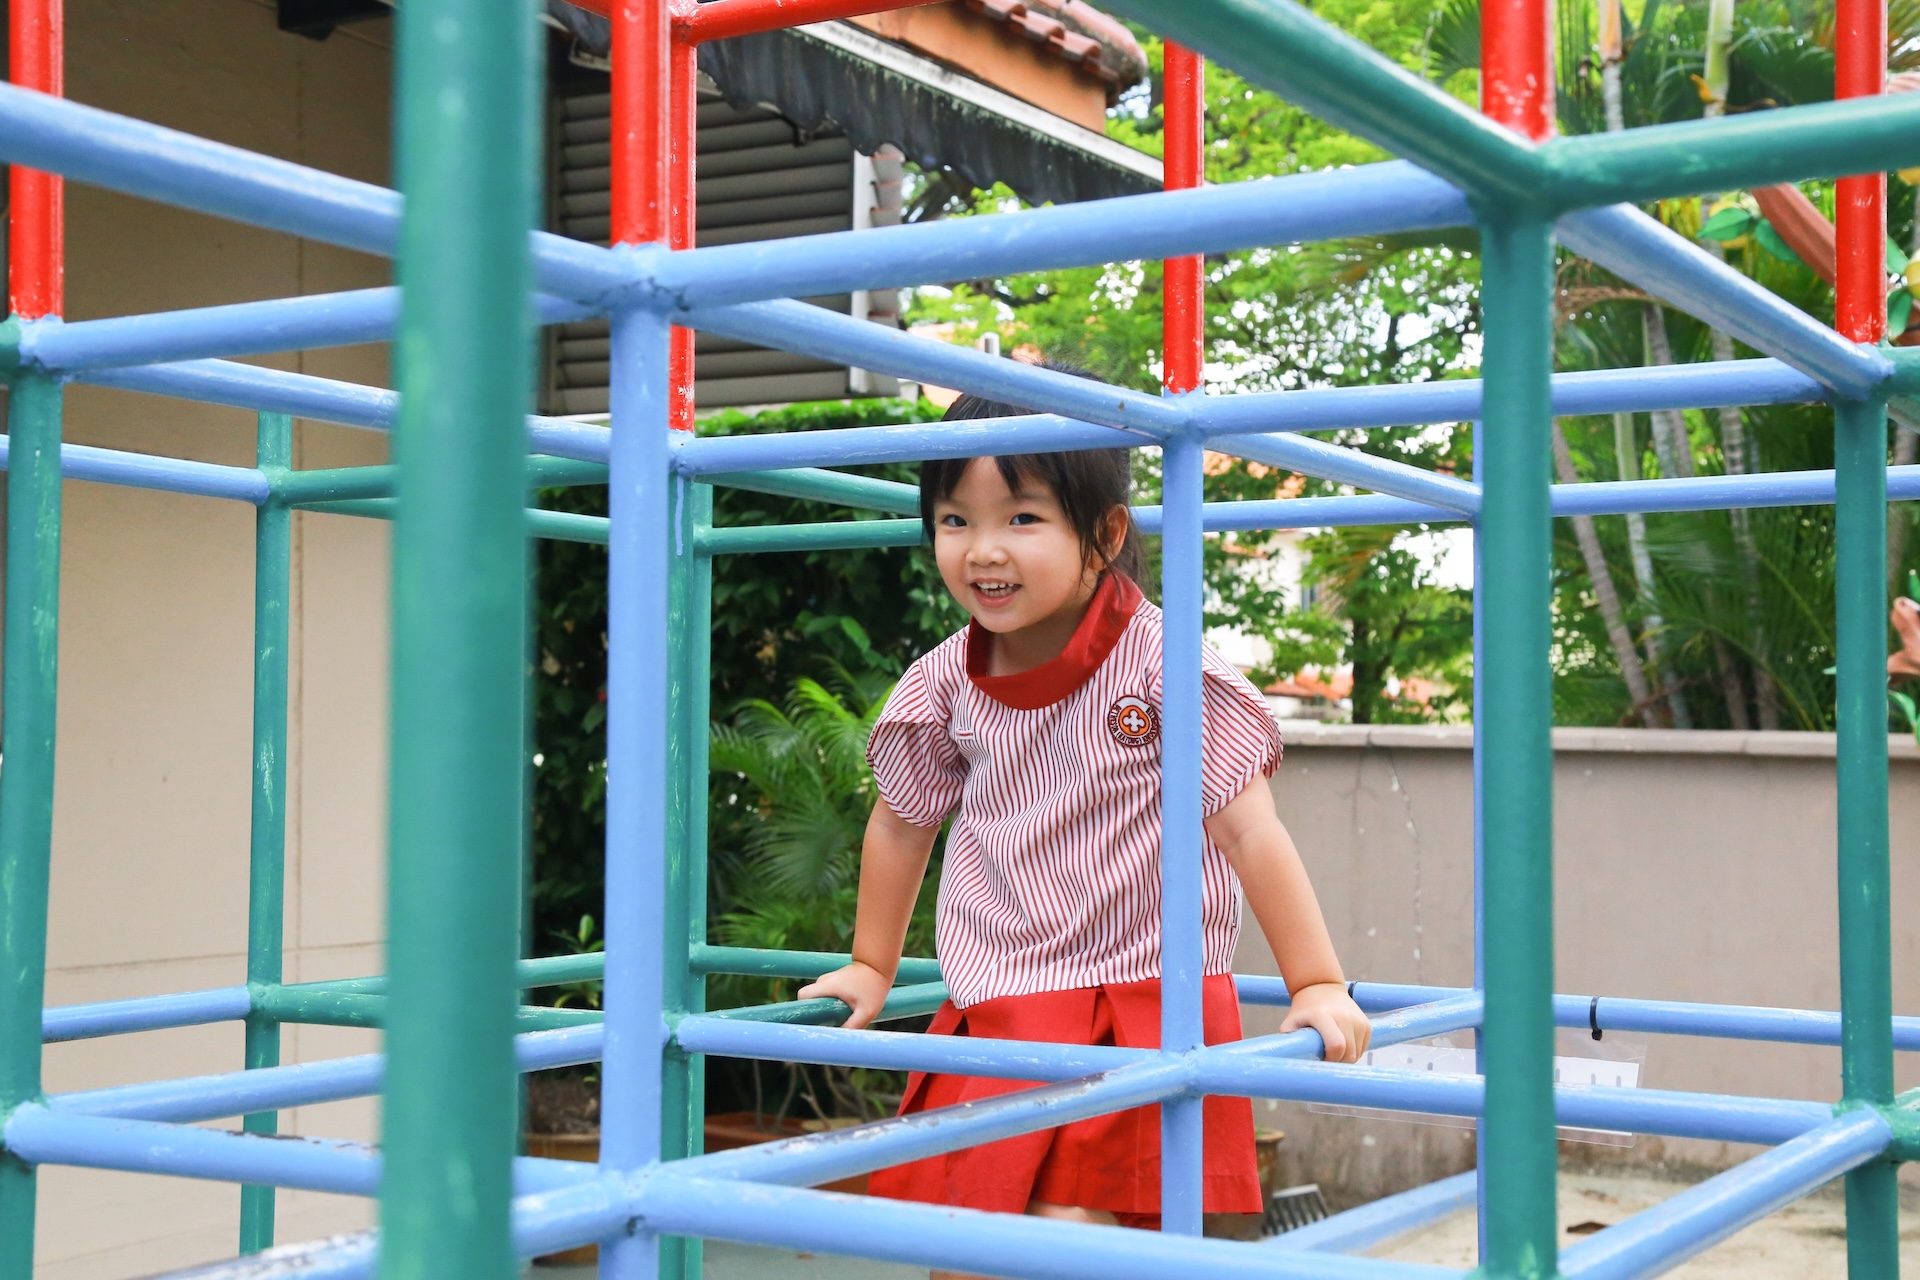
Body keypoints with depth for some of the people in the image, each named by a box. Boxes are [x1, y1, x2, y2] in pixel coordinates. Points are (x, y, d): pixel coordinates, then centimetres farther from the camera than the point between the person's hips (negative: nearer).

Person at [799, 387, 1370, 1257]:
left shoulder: (1160, 664, -15)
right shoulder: (946, 684, -1)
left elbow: (1248, 830, -13)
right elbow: (902, 823, 16)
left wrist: (1317, 985, -14)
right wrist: (870, 968, 24)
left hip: (1137, 1004, -4)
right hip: (988, 1015, 5)